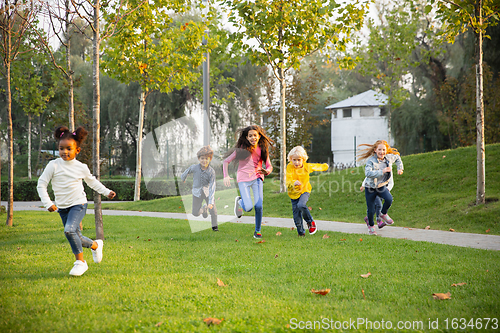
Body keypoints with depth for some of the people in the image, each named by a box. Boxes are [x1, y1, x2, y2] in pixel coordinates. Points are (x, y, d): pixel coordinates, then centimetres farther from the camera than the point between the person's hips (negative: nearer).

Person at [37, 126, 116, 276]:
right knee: (77, 238, 5)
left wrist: (106, 192, 20)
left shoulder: (81, 167, 0)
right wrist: (48, 203, -12)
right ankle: (95, 245, 36)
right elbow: (41, 184, -4)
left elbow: (92, 181, 20)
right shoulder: (54, 165, -6)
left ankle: (80, 262, -14)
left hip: (78, 204, -2)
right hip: (62, 207, 3)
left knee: (69, 230, -25)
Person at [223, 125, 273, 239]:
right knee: (248, 208, -14)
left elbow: (269, 166, 3)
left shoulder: (263, 149, 0)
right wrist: (226, 176, -16)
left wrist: (266, 171, -21)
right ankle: (239, 201, 23)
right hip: (243, 179, -2)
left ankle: (257, 230, 10)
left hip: (257, 178, 2)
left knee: (259, 206, -12)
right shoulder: (242, 149, -8)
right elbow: (226, 161, -3)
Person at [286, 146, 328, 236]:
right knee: (296, 214, 1)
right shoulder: (290, 167, -15)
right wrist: (293, 183, -46)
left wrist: (324, 166, 34)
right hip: (294, 193, 1)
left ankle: (310, 222, -7)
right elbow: (288, 181, -24)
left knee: (301, 205, -29)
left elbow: (317, 166, 15)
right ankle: (301, 232, 19)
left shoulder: (307, 167, -8)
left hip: (304, 191, -1)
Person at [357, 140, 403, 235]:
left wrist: (400, 168, 10)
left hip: (382, 187, 3)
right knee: (371, 210, 2)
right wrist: (382, 171, -42)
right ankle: (370, 225, 32)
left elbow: (397, 158, 19)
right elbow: (368, 173, -39)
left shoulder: (389, 158, -6)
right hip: (370, 188, -3)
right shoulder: (371, 161, -22)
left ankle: (383, 214, 4)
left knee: (389, 199, -26)